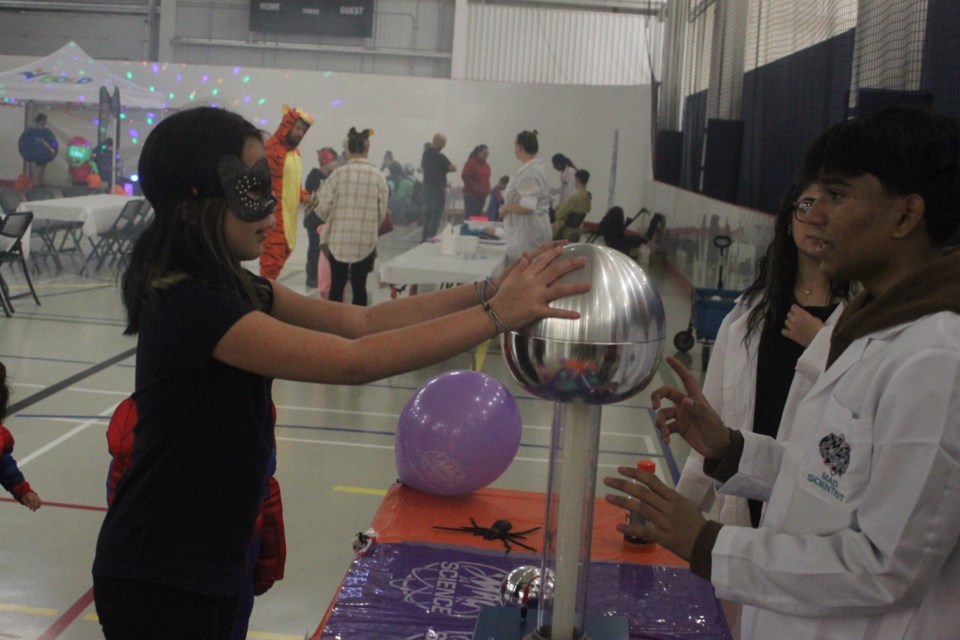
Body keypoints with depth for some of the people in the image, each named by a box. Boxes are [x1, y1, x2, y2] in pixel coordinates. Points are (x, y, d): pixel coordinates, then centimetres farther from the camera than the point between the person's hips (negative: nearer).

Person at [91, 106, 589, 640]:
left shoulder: (232, 288, 4)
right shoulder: (188, 304, -26)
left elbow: (360, 322, -2)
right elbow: (353, 361, -30)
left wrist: (487, 291, -11)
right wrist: (496, 315, -28)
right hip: (158, 578, -9)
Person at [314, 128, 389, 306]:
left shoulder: (339, 173, -8)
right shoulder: (378, 176, -4)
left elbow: (323, 207, -5)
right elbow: (382, 213, 1)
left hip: (339, 239, -1)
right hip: (366, 240, 1)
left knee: (337, 285, 8)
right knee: (359, 286, 8)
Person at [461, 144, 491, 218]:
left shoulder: (486, 166, 15)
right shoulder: (471, 163, -8)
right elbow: (465, 176, -15)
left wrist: (487, 190, 7)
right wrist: (475, 187, -15)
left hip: (482, 195, 7)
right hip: (471, 194, -7)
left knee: (477, 216, 6)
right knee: (470, 216, -10)